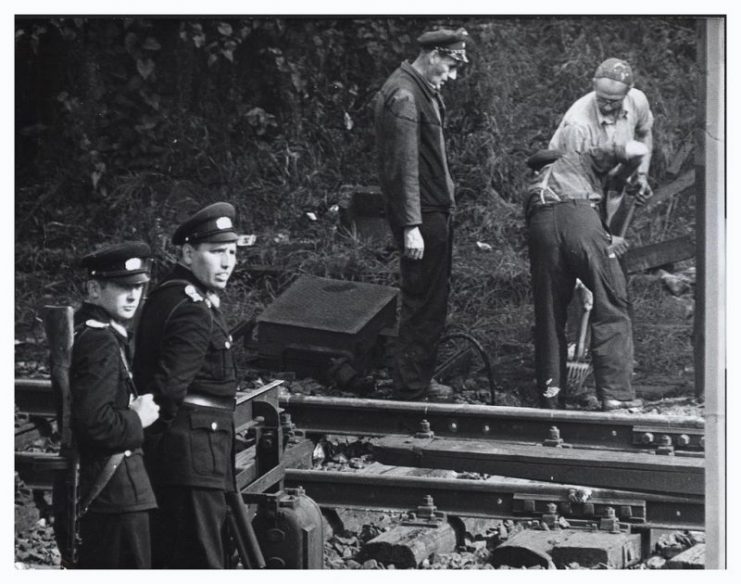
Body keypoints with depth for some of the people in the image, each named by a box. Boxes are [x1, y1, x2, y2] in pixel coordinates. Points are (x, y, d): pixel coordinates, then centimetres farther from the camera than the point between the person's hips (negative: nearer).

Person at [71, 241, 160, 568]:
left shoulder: (84, 330, 14)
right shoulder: (101, 341, -18)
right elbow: (93, 422, -27)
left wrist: (134, 409, 9)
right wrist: (137, 419, -12)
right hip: (116, 489, -11)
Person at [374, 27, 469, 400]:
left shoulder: (425, 90, 13)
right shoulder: (403, 95, -19)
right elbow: (404, 165, -23)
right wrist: (411, 226, -25)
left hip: (436, 210, 10)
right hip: (422, 216, -10)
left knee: (432, 300, 17)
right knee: (422, 304, -5)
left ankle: (421, 380, 28)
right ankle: (409, 394, 1)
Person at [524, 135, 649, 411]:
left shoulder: (535, 182, 42)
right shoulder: (583, 160, 33)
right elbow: (637, 150, 22)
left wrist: (604, 240, 38)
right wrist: (617, 179, 41)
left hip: (541, 227, 3)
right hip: (580, 219, -3)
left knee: (549, 315, 12)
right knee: (611, 308, 1)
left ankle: (550, 396, 10)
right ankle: (616, 392, -7)